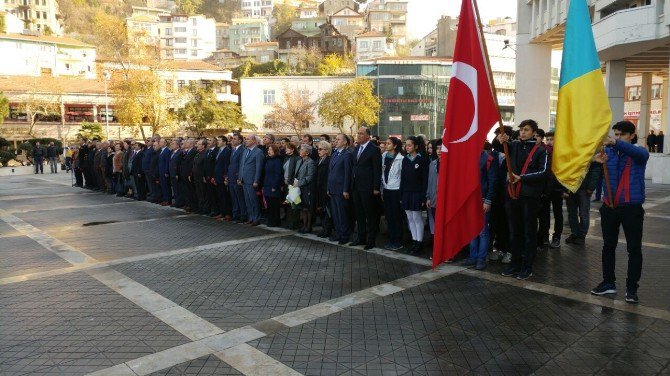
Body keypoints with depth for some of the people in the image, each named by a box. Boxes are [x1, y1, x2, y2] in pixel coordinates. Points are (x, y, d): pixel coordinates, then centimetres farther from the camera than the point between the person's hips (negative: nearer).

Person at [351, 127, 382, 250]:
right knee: (359, 214, 14)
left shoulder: (374, 149, -10)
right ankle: (361, 238, 24)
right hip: (356, 187, 7)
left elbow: (377, 170, -12)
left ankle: (371, 240, 12)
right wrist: (352, 183, 10)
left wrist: (376, 188, -14)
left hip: (368, 188, -7)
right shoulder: (356, 149, 13)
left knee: (370, 215, 2)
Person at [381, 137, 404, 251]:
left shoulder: (400, 159, -9)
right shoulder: (384, 157, 6)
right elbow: (382, 174, 10)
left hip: (396, 190, -5)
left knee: (396, 216, 1)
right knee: (388, 216, 9)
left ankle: (398, 242, 11)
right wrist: (381, 190, 8)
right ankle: (391, 240, 19)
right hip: (386, 189, 5)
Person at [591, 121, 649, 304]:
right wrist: (596, 160, -40)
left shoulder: (640, 153, -3)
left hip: (632, 208, -2)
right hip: (609, 206, 2)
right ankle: (608, 282, 23)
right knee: (608, 246, 11)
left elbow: (639, 152, -27)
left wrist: (615, 143, -46)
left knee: (634, 249, 3)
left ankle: (632, 287, 13)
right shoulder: (608, 152, 3)